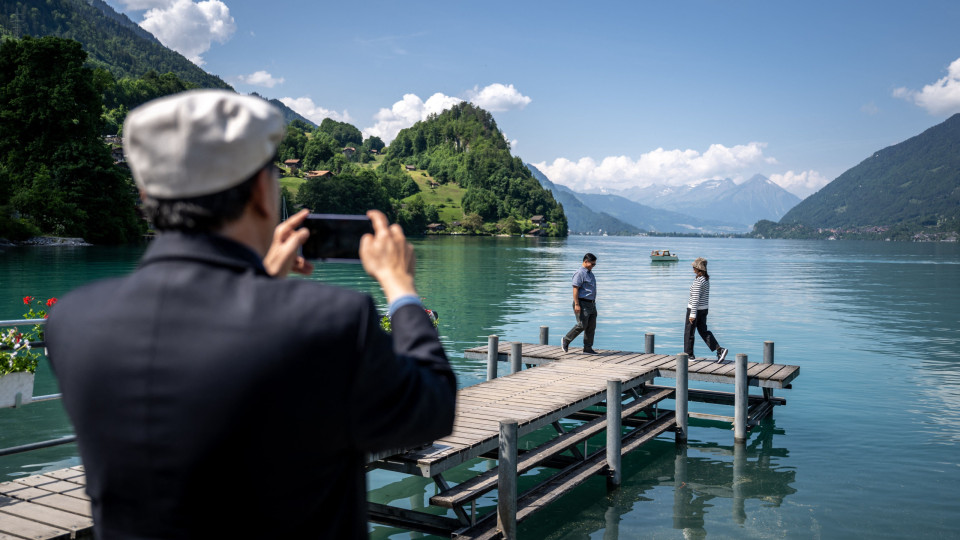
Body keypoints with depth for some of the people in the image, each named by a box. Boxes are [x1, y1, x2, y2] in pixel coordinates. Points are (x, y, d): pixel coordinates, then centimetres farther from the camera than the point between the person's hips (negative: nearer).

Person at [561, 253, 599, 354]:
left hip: (591, 304, 9)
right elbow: (575, 289, -18)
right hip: (582, 303, -9)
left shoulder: (590, 272, 17)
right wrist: (577, 304, -23)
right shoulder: (579, 273, -12)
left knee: (591, 326, 5)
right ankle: (566, 340, 6)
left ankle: (588, 348, 10)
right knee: (582, 325, -12)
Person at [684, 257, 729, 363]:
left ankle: (689, 354, 16)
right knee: (704, 331, 12)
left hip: (694, 308, -9)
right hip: (704, 309, 9)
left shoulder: (698, 281, -21)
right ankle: (719, 350, 0)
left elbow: (695, 298, -22)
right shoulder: (706, 279, 6)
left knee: (688, 332, 7)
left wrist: (692, 314, -21)